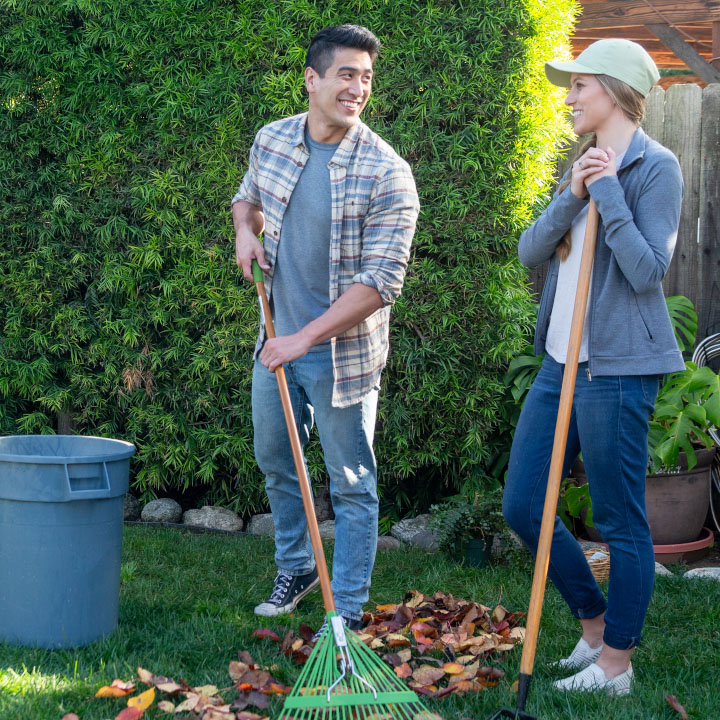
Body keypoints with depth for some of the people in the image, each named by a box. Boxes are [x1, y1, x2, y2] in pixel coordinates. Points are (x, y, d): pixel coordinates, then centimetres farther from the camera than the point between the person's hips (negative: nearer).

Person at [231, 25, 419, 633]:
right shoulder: (272, 141, -1)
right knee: (275, 462, 21)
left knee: (351, 482, 3)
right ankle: (296, 568, 42)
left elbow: (381, 281, -22)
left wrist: (305, 338, -24)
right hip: (278, 341, 6)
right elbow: (248, 195, 22)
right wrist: (246, 230, -2)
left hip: (343, 349, -6)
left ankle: (348, 610, 15)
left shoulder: (386, 173, -19)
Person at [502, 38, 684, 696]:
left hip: (617, 368, -9)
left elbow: (648, 270, -18)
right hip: (561, 360, 9)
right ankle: (595, 624, 27)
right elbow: (529, 252, 6)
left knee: (621, 521, 1)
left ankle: (615, 665, 14)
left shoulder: (656, 167, -7)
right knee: (522, 506, 10)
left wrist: (607, 190, -16)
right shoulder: (583, 166, 17)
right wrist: (572, 197, -8)